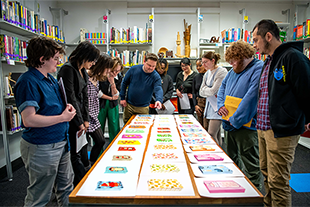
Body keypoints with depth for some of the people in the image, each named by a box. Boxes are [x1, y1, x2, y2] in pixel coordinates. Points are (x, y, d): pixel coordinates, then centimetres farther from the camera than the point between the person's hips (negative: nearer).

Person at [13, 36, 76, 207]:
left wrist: (67, 107, 2)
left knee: (66, 188, 24)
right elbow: (29, 120, -26)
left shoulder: (51, 79, 9)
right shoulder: (28, 81, -19)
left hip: (61, 143, 9)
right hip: (42, 148, -9)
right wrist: (62, 117, -19)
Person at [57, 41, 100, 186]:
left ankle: (78, 184, 28)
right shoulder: (68, 69, -13)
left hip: (79, 116, 9)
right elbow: (70, 98, -16)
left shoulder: (83, 72, 15)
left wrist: (86, 120, 9)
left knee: (81, 152, 14)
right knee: (75, 154, -1)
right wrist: (79, 122, -12)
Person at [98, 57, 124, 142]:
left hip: (113, 105, 3)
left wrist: (112, 82, -18)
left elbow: (115, 95, -5)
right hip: (100, 104, -3)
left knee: (115, 130, 4)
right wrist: (110, 98, -8)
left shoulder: (119, 77, -1)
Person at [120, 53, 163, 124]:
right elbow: (124, 83, 2)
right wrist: (122, 98, 0)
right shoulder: (134, 69, -8)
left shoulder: (156, 76, -13)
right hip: (129, 105, 2)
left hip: (143, 108, -1)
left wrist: (159, 100, -49)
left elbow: (158, 89, -27)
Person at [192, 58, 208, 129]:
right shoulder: (196, 78, 13)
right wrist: (195, 105, 4)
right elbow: (194, 92, 13)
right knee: (200, 126, 10)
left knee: (206, 127, -7)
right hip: (199, 102, 5)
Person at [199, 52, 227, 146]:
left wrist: (205, 89, 2)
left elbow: (213, 91, -17)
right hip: (209, 106, 7)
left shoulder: (222, 72, -11)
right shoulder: (207, 74, 13)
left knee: (211, 134, -11)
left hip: (217, 106, -7)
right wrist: (210, 92, -7)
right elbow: (201, 92, 9)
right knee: (217, 134, 13)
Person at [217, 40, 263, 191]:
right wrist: (221, 105, 2)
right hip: (229, 124, 9)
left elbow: (251, 98, -23)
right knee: (231, 159, 22)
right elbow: (222, 88, 21)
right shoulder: (233, 71, 13)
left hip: (246, 126, -9)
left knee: (250, 166, 2)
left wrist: (235, 120, -20)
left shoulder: (259, 69, -15)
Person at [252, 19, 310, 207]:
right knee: (267, 177, 20)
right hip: (263, 128, 9)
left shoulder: (293, 57, -13)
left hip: (282, 132, -9)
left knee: (278, 183, 2)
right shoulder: (269, 62, 16)